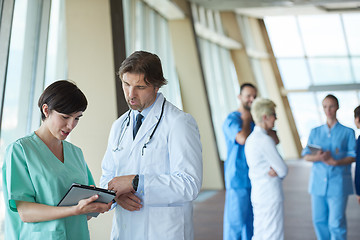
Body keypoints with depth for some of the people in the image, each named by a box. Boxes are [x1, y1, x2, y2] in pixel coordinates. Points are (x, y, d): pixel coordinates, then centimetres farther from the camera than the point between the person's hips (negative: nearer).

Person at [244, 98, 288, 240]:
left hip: (257, 194, 9)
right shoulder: (265, 140, -18)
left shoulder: (251, 138, 12)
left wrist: (274, 170, -3)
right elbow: (283, 170, -14)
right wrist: (277, 172, 5)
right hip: (271, 196, -9)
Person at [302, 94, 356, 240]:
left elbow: (353, 156, -1)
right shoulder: (315, 132, 12)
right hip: (318, 182, 3)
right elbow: (306, 155, 6)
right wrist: (318, 157, -16)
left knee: (336, 223, -6)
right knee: (319, 220, 7)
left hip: (338, 183, -3)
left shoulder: (347, 132, 4)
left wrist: (335, 162, -19)